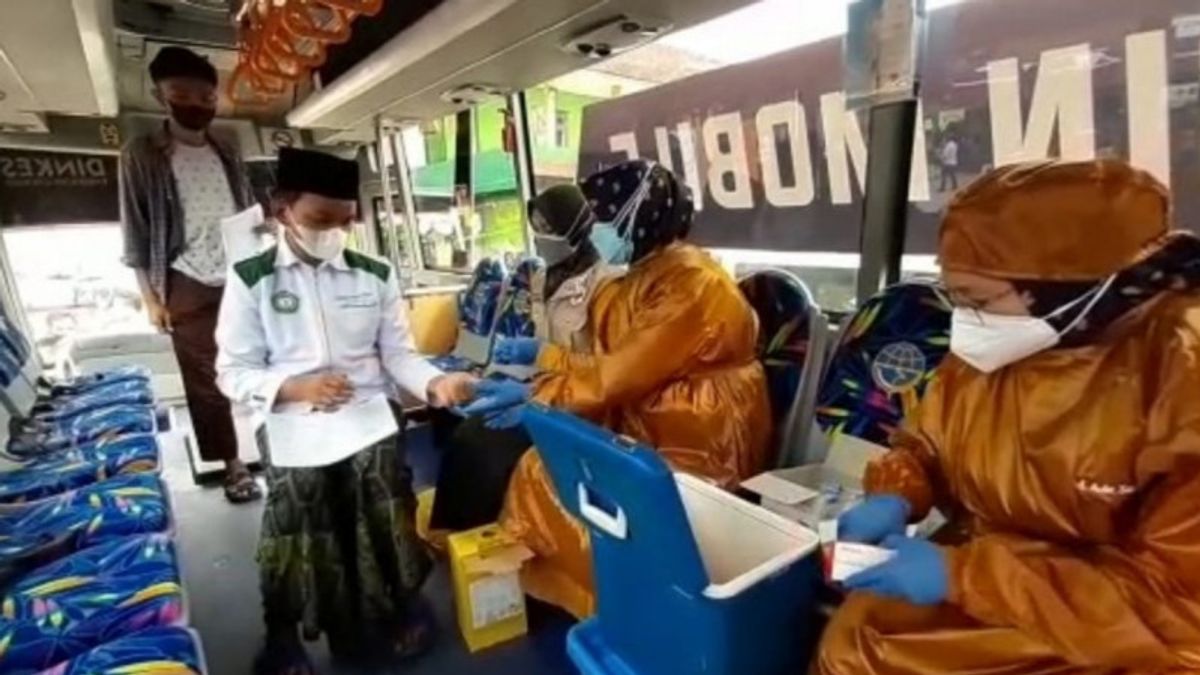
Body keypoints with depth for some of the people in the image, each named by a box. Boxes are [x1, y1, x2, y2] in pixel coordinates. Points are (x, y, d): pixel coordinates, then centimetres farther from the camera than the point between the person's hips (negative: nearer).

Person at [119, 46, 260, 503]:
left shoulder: (227, 153, 11)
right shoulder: (142, 154, 0)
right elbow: (136, 232, -1)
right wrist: (151, 297, -5)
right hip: (189, 288, -3)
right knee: (205, 380, 3)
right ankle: (232, 464, 13)